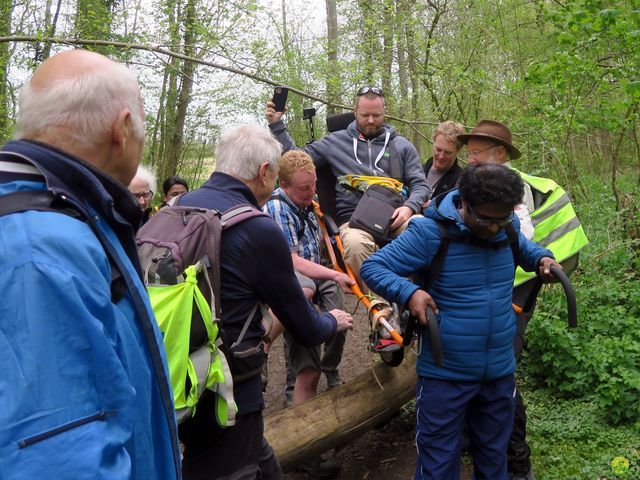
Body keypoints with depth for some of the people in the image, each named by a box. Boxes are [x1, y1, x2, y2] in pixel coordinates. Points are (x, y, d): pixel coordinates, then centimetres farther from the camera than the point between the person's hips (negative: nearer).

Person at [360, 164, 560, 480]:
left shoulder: (509, 228, -2)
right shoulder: (431, 232, -18)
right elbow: (372, 267, -15)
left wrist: (541, 257, 2)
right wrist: (408, 292, -32)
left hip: (500, 373, 5)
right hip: (445, 375, -5)